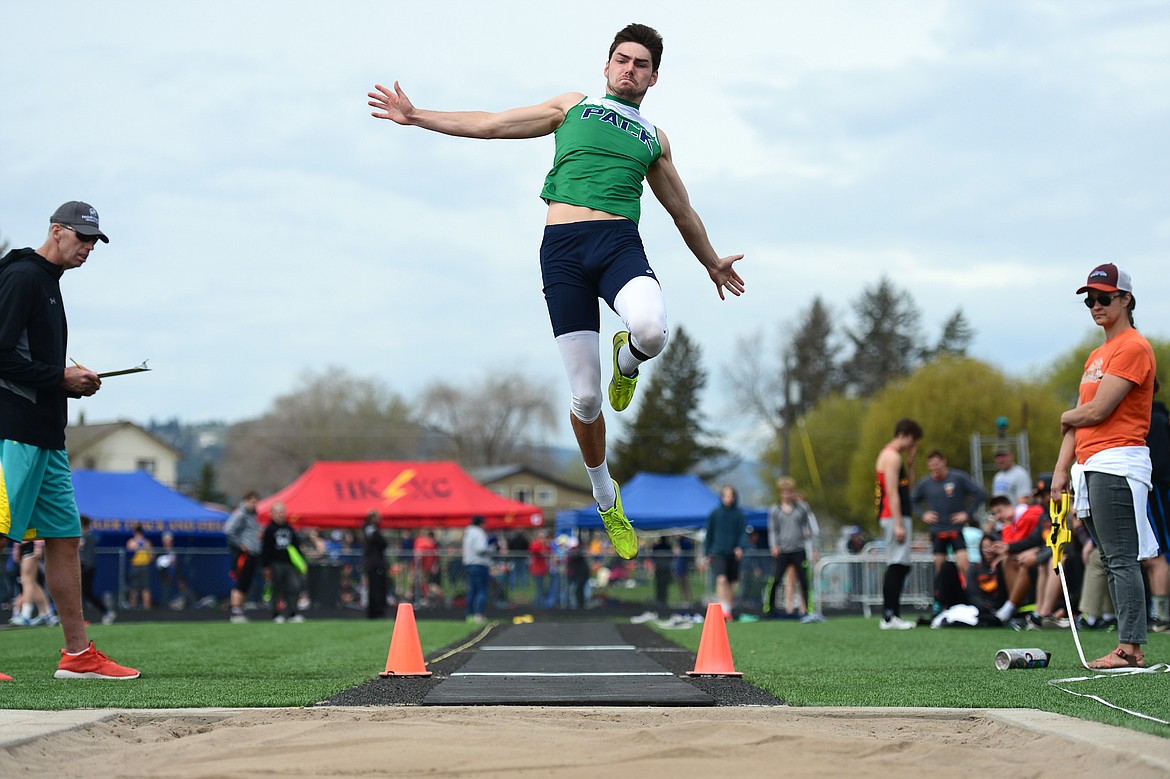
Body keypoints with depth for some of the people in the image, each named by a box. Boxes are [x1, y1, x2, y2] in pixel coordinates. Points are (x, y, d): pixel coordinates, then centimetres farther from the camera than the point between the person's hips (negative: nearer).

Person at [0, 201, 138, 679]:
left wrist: (75, 383, 9)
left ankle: (78, 654, 13)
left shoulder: (48, 283, 22)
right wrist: (62, 378, -12)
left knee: (65, 537, 10)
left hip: (47, 438, 10)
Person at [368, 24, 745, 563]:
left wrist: (712, 263, 44)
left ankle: (626, 360, 4)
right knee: (585, 398, -6)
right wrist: (416, 116, 17)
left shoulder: (654, 139, 26)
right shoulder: (572, 107, 22)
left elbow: (682, 211, 37)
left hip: (620, 242, 1)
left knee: (651, 332, -35)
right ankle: (606, 499, 18)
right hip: (563, 248, -1)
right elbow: (491, 125, 22)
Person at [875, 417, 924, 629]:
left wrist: (910, 462, 14)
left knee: (899, 567, 11)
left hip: (895, 518, 11)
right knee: (898, 566, -13)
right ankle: (889, 616, -17)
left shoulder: (890, 455, 21)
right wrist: (898, 524, -21)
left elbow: (907, 485, 25)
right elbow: (892, 493, -17)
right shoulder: (892, 456, -11)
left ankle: (893, 614, 12)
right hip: (894, 516, -11)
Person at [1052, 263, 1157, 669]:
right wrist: (1062, 468, 12)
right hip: (1091, 468, 10)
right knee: (1112, 561, 7)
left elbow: (1097, 412, -14)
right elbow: (1077, 422, 21)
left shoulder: (1133, 347, -8)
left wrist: (1067, 417, 6)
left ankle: (1130, 648, -15)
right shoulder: (1096, 356, 23)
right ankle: (1130, 647, 7)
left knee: (1121, 559, -12)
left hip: (1117, 465, -10)